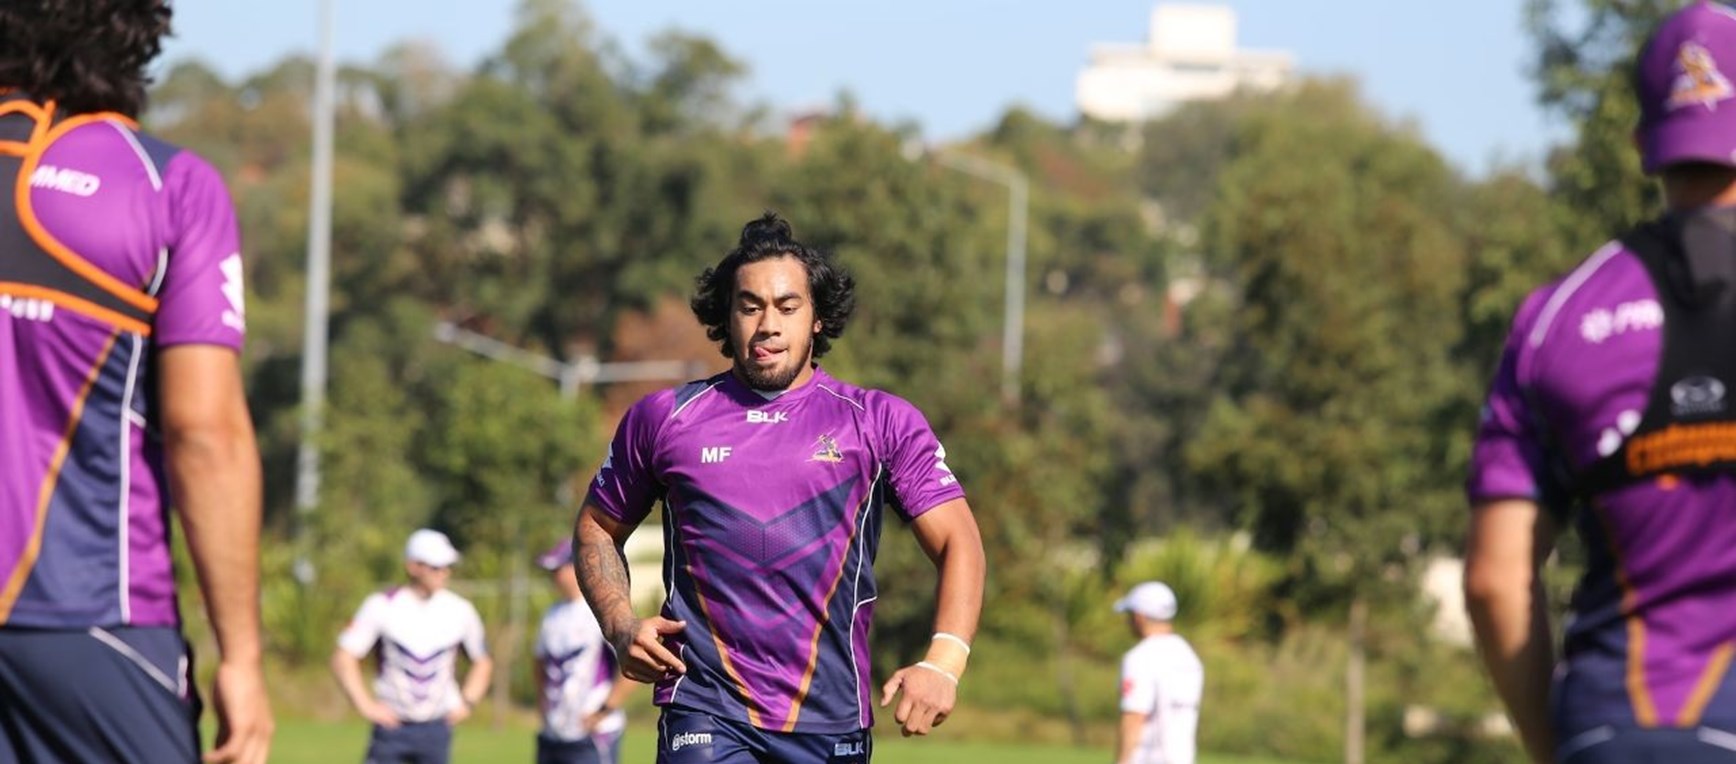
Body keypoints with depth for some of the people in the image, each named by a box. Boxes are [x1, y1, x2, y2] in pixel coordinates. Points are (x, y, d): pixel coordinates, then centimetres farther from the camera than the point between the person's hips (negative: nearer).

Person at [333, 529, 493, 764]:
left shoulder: (459, 610, -1)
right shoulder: (383, 606, -10)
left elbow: (482, 662, 15)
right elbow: (344, 658, -7)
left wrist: (467, 703, 3)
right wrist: (366, 706, -12)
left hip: (436, 729, 2)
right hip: (392, 725, -2)